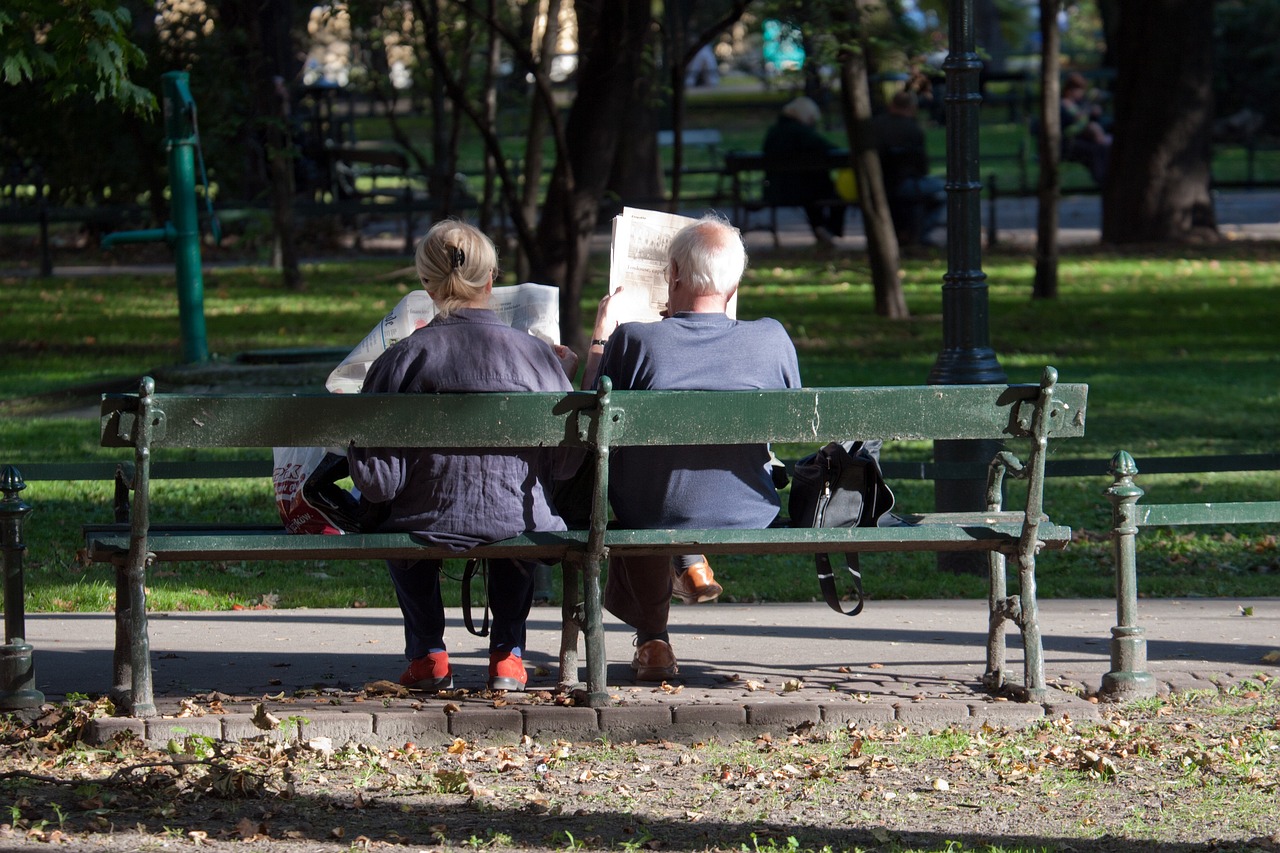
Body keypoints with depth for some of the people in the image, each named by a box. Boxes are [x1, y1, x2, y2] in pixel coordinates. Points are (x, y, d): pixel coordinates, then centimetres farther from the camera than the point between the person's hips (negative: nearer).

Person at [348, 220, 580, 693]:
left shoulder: (401, 360, -12)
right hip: (519, 528, 1)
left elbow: (376, 481, -12)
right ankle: (507, 651, 32)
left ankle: (427, 654, 32)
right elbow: (564, 464, 0)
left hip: (428, 528, -1)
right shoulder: (536, 354, -8)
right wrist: (565, 379, 14)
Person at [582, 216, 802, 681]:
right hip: (752, 522, 2)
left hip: (655, 527, -2)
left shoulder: (634, 341, -17)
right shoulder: (771, 339, -12)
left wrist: (602, 333, 14)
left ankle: (652, 638, 38)